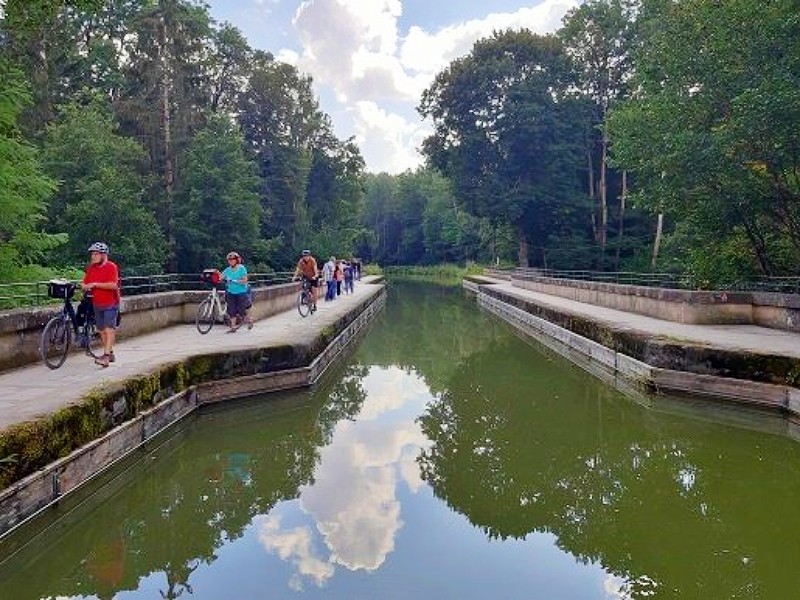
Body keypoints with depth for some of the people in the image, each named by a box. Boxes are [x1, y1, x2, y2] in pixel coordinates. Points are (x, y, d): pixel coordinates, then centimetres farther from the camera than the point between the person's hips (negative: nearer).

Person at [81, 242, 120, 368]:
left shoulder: (111, 267, -11)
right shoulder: (91, 268, 9)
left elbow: (113, 285, -23)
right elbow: (85, 283, 9)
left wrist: (95, 284, -22)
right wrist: (84, 286, -15)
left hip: (110, 303, -7)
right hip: (97, 304, 7)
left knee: (109, 329, -12)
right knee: (102, 329, 11)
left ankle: (106, 356, -17)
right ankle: (110, 353, 22)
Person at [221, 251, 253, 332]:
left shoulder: (242, 268, -9)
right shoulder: (227, 270, 4)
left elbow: (244, 280, -16)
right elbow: (221, 277, -3)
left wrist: (234, 281, -25)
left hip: (241, 293, -4)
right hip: (231, 293, 4)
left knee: (241, 310, -5)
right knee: (232, 311, 1)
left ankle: (249, 320, 23)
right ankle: (233, 327, 10)